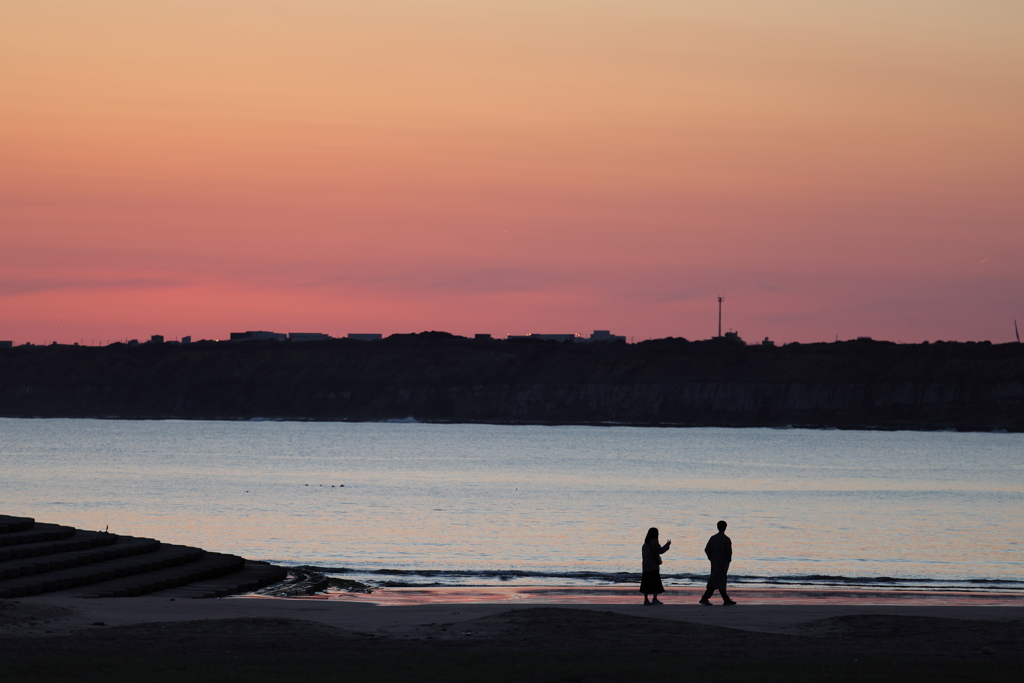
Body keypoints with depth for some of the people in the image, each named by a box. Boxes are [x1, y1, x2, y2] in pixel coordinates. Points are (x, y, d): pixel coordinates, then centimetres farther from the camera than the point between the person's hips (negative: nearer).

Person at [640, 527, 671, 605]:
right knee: (655, 582, -5)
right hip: (653, 566, -7)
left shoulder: (646, 543, 12)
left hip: (646, 566, 7)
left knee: (646, 583, 6)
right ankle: (655, 599, -10)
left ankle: (646, 599, 5)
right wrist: (667, 545, 2)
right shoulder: (654, 542, -10)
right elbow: (660, 550, -12)